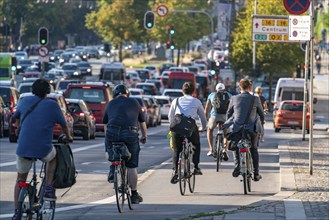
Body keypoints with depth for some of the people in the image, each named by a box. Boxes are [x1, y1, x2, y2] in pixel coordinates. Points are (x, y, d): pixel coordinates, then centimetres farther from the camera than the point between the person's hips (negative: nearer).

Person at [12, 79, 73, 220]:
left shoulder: (25, 101, 9)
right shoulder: (52, 105, 0)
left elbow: (16, 117, 27)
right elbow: (63, 124, 10)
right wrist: (68, 137, 31)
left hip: (23, 148, 2)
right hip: (43, 149, -2)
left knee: (20, 180, 19)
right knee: (52, 157, 34)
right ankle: (48, 190, 21)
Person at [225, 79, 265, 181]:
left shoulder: (234, 99, 1)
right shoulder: (255, 99, 0)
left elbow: (228, 114, 10)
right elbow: (261, 114, 10)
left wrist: (227, 125, 27)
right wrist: (261, 123, 29)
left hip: (237, 128, 0)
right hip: (252, 129, 0)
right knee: (254, 150, 16)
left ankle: (237, 166, 2)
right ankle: (256, 173, 11)